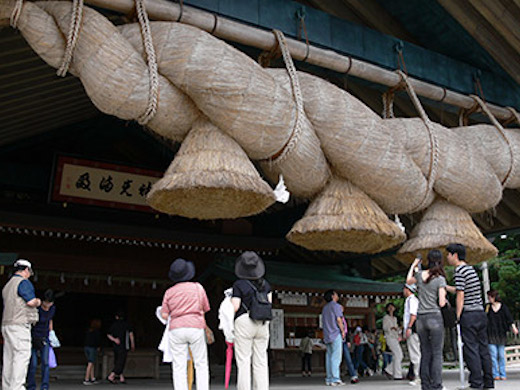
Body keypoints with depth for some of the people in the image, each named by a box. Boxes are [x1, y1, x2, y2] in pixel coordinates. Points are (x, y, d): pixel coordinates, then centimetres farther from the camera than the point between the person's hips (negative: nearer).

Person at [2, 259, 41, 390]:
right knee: (22, 355, -10)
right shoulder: (24, 282, -7)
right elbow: (31, 302, -17)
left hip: (7, 324, 9)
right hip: (19, 325, -9)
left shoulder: (8, 285, 21)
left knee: (9, 357, 9)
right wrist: (38, 302, 4)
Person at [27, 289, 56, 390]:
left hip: (44, 338, 4)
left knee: (45, 362, -5)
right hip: (33, 337, -4)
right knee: (33, 364, -7)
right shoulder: (36, 308, -19)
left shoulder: (52, 308, -1)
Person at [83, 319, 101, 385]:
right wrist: (98, 347, 8)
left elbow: (85, 339, 10)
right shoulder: (97, 332, -8)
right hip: (93, 348, -6)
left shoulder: (88, 331, 10)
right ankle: (86, 380, -8)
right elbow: (98, 340, -9)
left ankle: (92, 379, 18)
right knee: (90, 364, -4)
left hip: (86, 347, 7)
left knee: (92, 364, 14)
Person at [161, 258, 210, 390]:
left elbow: (164, 315, 4)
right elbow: (205, 309, 11)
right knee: (201, 364, 6)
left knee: (179, 367, 2)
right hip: (196, 327, -1)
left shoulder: (169, 292, 7)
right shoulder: (198, 287, 6)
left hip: (176, 328, 1)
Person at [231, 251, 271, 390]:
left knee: (243, 361, 0)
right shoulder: (265, 283, 8)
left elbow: (235, 307, -10)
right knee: (261, 361, 9)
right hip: (263, 324, 5)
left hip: (244, 322, -4)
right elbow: (269, 301, 13)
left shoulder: (238, 285, -7)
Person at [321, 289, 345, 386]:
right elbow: (338, 319, -12)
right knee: (336, 357, -9)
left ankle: (329, 379, 6)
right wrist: (343, 331, -5)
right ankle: (335, 379, -13)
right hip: (336, 334, -7)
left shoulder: (325, 308, 19)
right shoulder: (336, 306, -4)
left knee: (329, 357, 7)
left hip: (327, 335, 7)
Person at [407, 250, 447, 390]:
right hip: (435, 318, -4)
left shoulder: (420, 274, 5)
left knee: (425, 353, 9)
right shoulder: (440, 279, -7)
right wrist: (445, 299, 12)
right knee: (437, 353, 0)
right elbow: (441, 303, -10)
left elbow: (408, 281, 27)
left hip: (421, 318, 4)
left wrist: (413, 265, 36)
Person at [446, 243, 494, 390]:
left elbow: (460, 296, -14)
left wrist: (458, 317, -10)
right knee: (483, 348, 10)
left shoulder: (460, 270, -10)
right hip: (481, 313, 8)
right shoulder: (471, 269, 15)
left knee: (471, 349, -4)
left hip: (469, 314, -8)